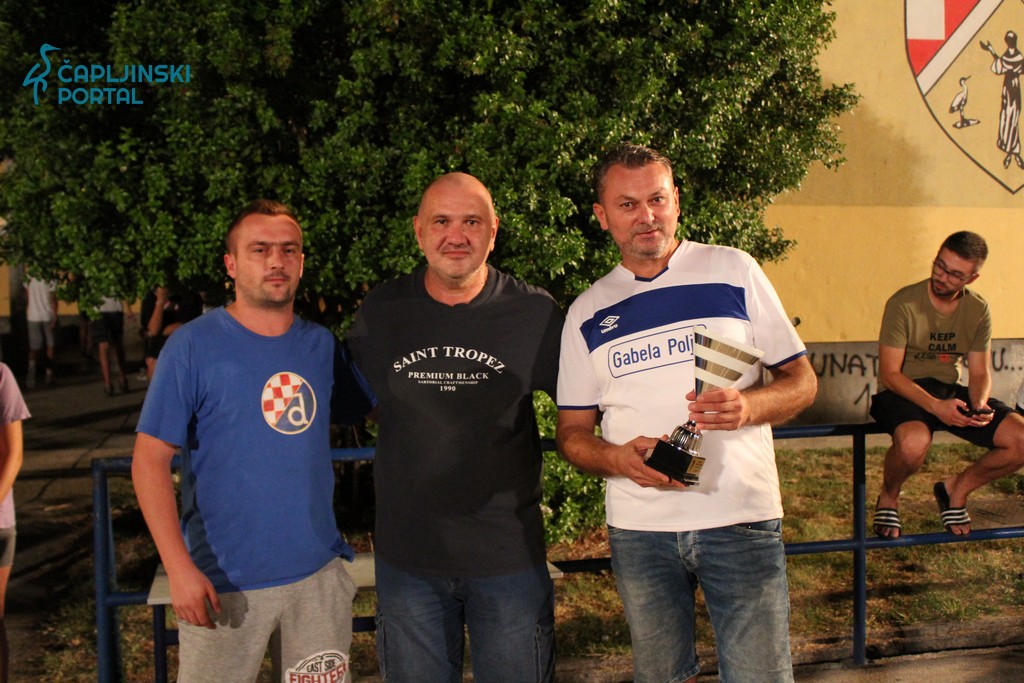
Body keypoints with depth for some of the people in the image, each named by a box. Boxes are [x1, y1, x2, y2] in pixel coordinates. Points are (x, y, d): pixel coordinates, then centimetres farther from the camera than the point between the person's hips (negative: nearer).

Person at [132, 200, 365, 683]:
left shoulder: (322, 344, 4)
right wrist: (179, 567, -17)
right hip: (224, 583, -4)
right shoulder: (192, 345, -9)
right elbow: (149, 460, -11)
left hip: (319, 573, 4)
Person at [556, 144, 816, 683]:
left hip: (741, 517, -2)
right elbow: (572, 431, 8)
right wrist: (619, 457, -14)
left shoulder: (733, 271, 2)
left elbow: (801, 381, 4)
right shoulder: (587, 312, 7)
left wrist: (748, 407, -18)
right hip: (638, 528, 2)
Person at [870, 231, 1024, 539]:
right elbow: (889, 374, -15)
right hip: (903, 392, -5)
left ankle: (956, 489, 12)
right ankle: (888, 498, -3)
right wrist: (935, 406, -29)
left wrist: (980, 405, -17)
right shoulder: (904, 304, -14)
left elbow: (979, 373, 6)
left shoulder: (978, 311, 2)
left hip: (951, 391, 6)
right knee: (914, 442, -39)